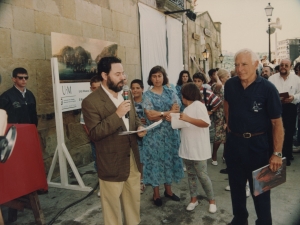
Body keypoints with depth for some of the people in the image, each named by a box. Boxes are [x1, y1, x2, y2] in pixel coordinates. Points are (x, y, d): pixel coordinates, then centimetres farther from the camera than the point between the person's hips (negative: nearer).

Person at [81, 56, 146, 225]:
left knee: (134, 201, 22)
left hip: (132, 159, 7)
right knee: (113, 206, 12)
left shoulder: (126, 94, 6)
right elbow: (94, 134, -21)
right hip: (112, 164, -6)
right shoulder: (91, 102, -16)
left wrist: (140, 127, -5)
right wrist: (117, 114, -29)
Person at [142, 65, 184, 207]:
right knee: (156, 161, 5)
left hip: (170, 133, 3)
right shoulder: (147, 95, -4)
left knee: (169, 160, 12)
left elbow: (177, 110, -8)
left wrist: (159, 114, -19)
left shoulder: (170, 93, 6)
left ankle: (168, 190, 29)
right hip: (154, 134, -3)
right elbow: (150, 116, -15)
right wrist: (168, 112, -14)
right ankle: (156, 194, 19)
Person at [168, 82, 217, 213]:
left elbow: (206, 123, -23)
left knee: (202, 175, 0)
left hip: (198, 148, -8)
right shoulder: (188, 107, 16)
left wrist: (188, 118, -28)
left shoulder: (198, 105, -12)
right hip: (187, 148, 9)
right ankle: (193, 199, 26)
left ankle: (212, 200, 16)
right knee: (191, 174, 14)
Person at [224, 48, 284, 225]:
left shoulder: (267, 88, -16)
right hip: (234, 142, 4)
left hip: (257, 144, -4)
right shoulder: (230, 84, -4)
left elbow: (277, 122, -14)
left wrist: (277, 153, -17)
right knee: (236, 185, 19)